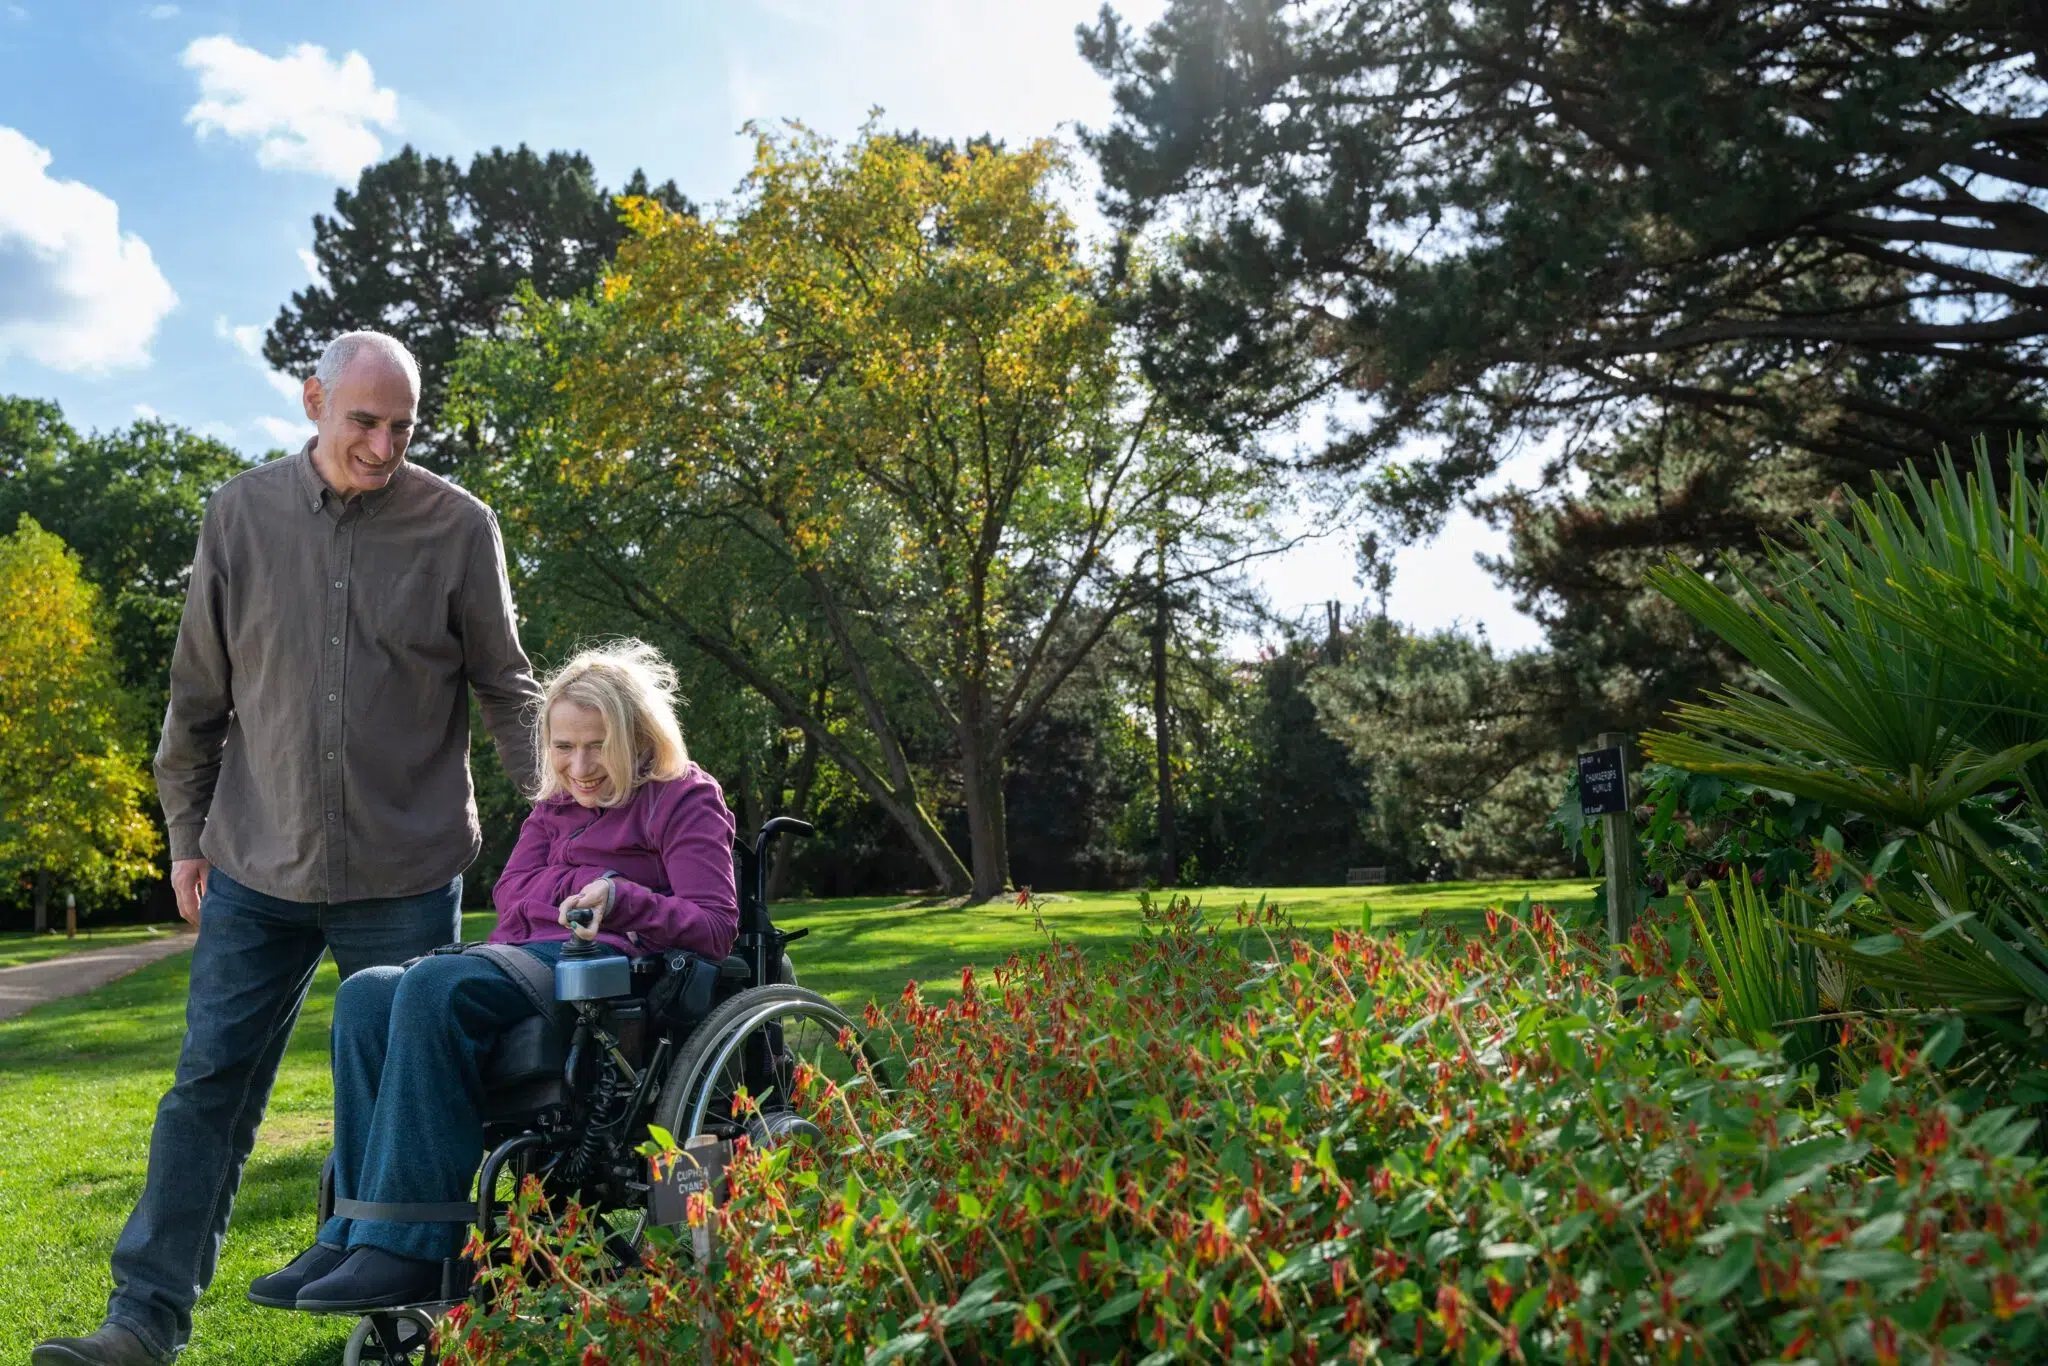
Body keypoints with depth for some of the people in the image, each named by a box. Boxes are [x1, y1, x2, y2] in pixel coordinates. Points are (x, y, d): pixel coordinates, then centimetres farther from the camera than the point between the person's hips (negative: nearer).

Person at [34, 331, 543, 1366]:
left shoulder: (458, 526, -4)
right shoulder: (241, 515, 2)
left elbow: (504, 689, 4)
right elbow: (199, 694, 8)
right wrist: (186, 835, 10)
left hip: (408, 871, -1)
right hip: (257, 864, 2)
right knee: (208, 1088, 5)